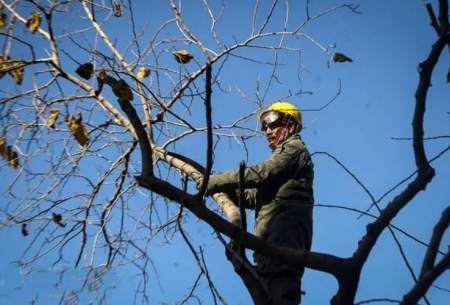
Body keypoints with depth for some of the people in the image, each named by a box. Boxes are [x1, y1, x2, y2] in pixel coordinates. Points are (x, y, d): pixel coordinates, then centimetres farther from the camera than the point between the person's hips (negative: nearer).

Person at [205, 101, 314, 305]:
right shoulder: (282, 156, 36)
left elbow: (260, 174, -8)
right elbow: (258, 196, 28)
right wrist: (229, 190, 15)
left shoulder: (294, 148, 7)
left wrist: (215, 182, -6)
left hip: (285, 227, -10)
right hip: (271, 236, 10)